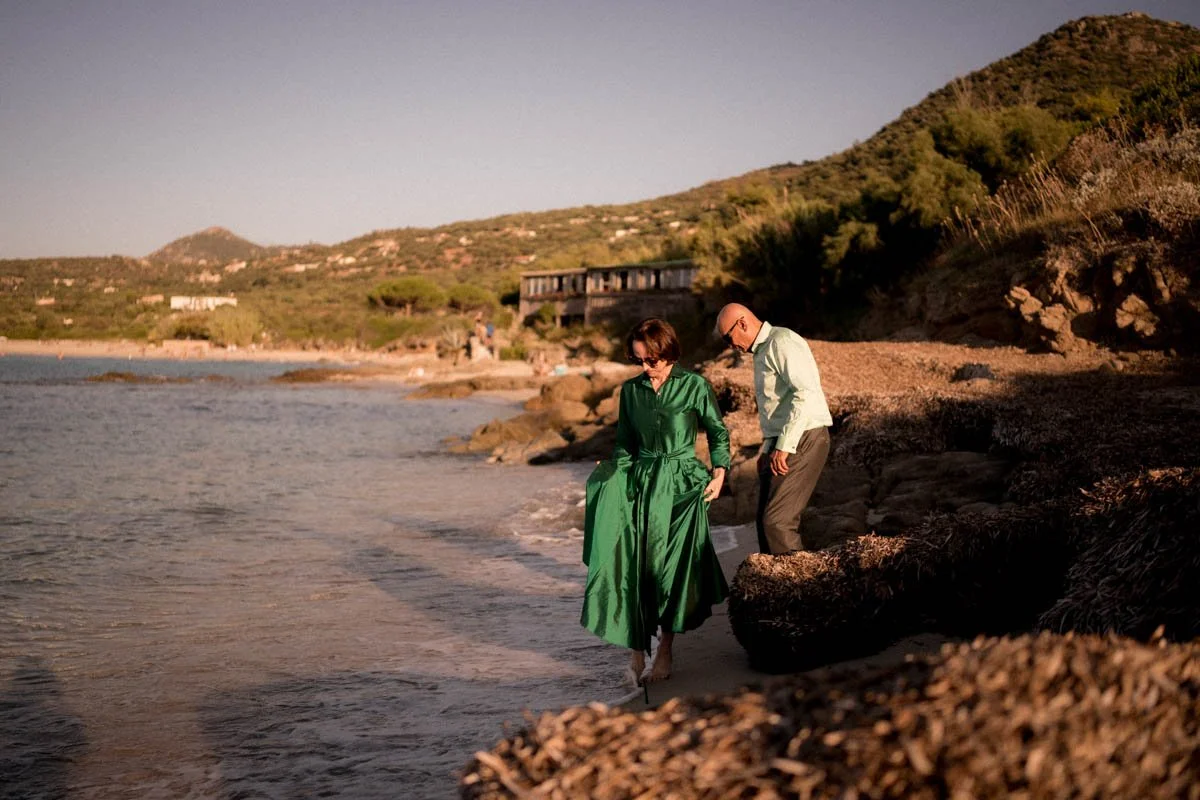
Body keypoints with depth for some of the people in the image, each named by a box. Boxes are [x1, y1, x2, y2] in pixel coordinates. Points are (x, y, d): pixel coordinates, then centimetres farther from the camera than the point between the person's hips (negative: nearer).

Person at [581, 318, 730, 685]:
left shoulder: (695, 387, -3)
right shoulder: (631, 390, 7)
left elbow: (718, 433, 8)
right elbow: (625, 444, 13)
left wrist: (719, 473, -2)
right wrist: (612, 476, -1)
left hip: (681, 485, -3)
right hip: (640, 482, 3)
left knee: (672, 566, -3)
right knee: (633, 564, -7)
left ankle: (664, 654, 8)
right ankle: (636, 653, -3)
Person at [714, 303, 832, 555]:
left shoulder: (781, 342, -12)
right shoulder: (762, 351, 20)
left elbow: (806, 393, -23)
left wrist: (784, 446, -23)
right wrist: (768, 448, 17)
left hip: (802, 440, -10)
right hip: (780, 444, 10)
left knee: (777, 521, -13)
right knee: (764, 522, 10)